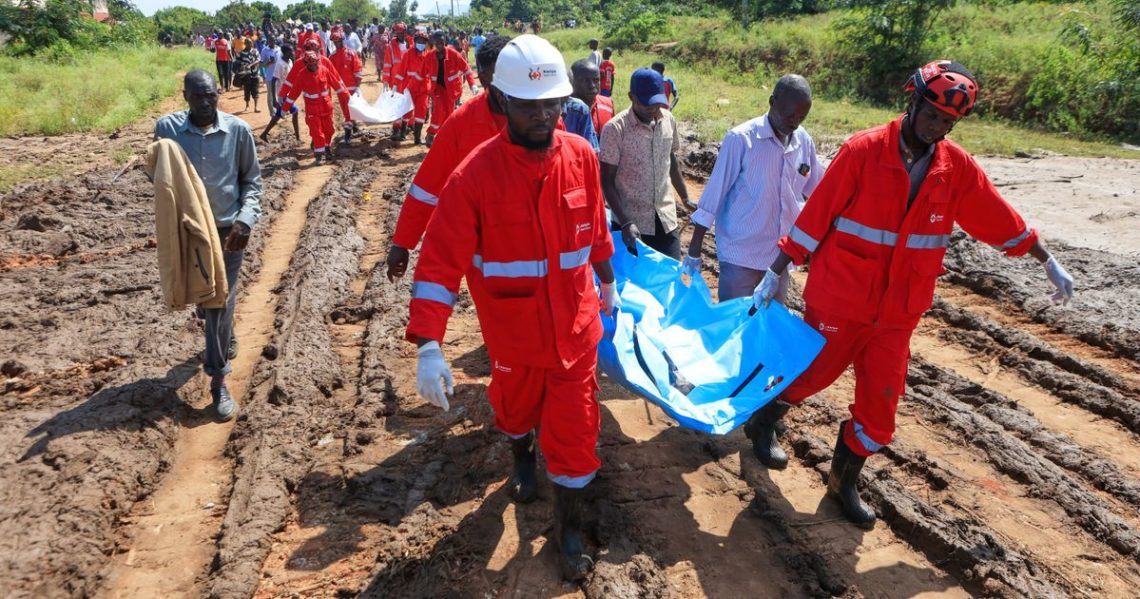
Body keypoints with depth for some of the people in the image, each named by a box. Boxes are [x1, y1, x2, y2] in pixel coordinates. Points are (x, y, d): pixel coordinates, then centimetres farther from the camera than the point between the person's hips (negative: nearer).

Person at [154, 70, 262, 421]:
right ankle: (224, 339, 45)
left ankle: (218, 381, 7)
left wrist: (246, 219, -12)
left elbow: (252, 178, 0)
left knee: (221, 302, 0)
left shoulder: (237, 130, -8)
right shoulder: (167, 127, -5)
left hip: (228, 228, -2)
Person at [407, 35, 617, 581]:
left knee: (575, 428, 6)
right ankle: (522, 459, 60)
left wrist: (607, 282, 20)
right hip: (513, 331, -1)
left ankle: (569, 527, 28)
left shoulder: (580, 155, -9)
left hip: (576, 326, 1)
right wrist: (428, 345, -31)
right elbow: (442, 261, -23)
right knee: (517, 406, 25)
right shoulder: (476, 174, -20)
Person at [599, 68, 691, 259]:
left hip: (666, 218, 4)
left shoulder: (668, 120, 1)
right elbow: (607, 181, -13)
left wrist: (686, 198, 20)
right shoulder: (615, 128, -14)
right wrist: (625, 223, -21)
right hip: (632, 222, -4)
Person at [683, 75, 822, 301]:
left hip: (781, 256, 5)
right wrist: (694, 250, -9)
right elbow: (714, 193, -10)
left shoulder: (804, 142, 1)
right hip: (740, 255, -5)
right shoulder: (741, 138, -13)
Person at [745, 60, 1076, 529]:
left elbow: (999, 218, 12)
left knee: (880, 405, 8)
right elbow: (817, 213, -11)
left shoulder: (958, 167, 1)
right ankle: (761, 422, 40)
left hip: (898, 311, 5)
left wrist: (1048, 262, 21)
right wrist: (776, 273, -9)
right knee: (812, 374, 10)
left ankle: (844, 482, 30)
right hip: (838, 300, -4)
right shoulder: (864, 151, -13)